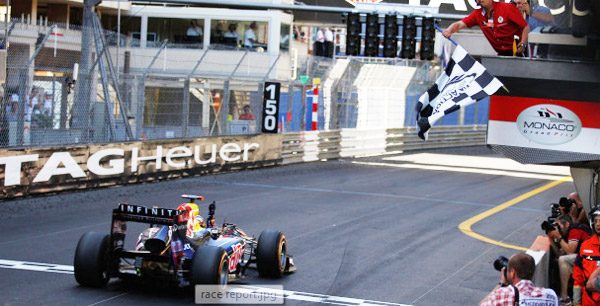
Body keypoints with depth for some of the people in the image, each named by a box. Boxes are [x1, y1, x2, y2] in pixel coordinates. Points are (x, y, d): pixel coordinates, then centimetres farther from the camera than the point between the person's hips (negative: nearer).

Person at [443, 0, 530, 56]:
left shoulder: (508, 8, -11)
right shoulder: (478, 14, 0)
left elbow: (525, 27, -9)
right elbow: (460, 24, -7)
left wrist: (523, 44, -24)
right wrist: (449, 31, -29)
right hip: (501, 54, 4)